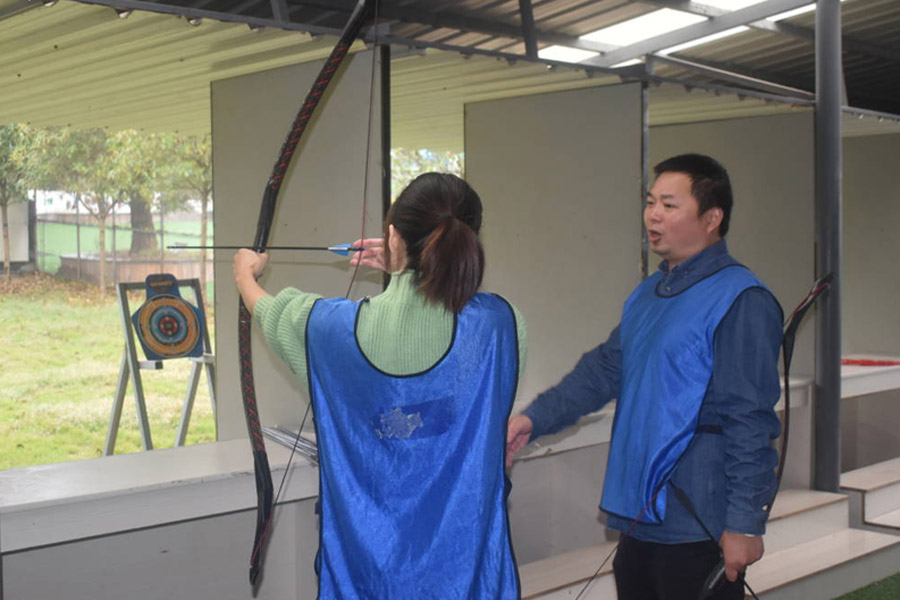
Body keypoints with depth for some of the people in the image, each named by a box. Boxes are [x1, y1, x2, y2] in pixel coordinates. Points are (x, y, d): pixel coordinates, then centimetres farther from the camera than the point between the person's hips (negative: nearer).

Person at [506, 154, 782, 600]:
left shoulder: (740, 300, -14)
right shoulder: (647, 295, 13)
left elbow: (750, 422, -16)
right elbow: (604, 370, 16)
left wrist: (745, 525, -17)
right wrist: (535, 418, 4)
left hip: (697, 530, -8)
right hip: (639, 516, 8)